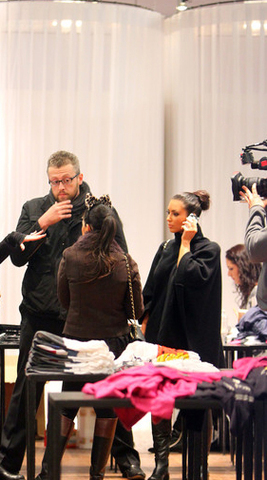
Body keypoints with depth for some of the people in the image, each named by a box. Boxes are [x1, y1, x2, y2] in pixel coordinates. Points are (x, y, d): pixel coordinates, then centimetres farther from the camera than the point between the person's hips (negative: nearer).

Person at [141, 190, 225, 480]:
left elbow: (189, 277, -21)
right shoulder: (165, 249, 14)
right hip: (162, 335, 5)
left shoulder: (208, 249, -4)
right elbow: (150, 292, 15)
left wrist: (185, 243, -10)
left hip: (191, 339, -5)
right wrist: (144, 326, 8)